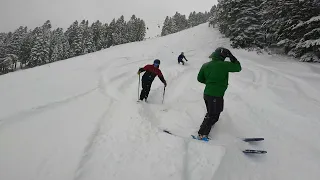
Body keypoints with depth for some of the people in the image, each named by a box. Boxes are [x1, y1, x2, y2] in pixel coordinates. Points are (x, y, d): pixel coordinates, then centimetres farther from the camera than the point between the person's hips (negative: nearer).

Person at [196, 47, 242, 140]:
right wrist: (231, 57, 6)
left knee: (210, 113, 25)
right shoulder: (224, 65, -14)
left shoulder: (205, 65, 3)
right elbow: (238, 68, -2)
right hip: (216, 96, -7)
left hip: (207, 93, 8)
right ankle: (202, 134, 12)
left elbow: (200, 78, 9)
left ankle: (203, 131, 36)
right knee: (213, 116, 7)